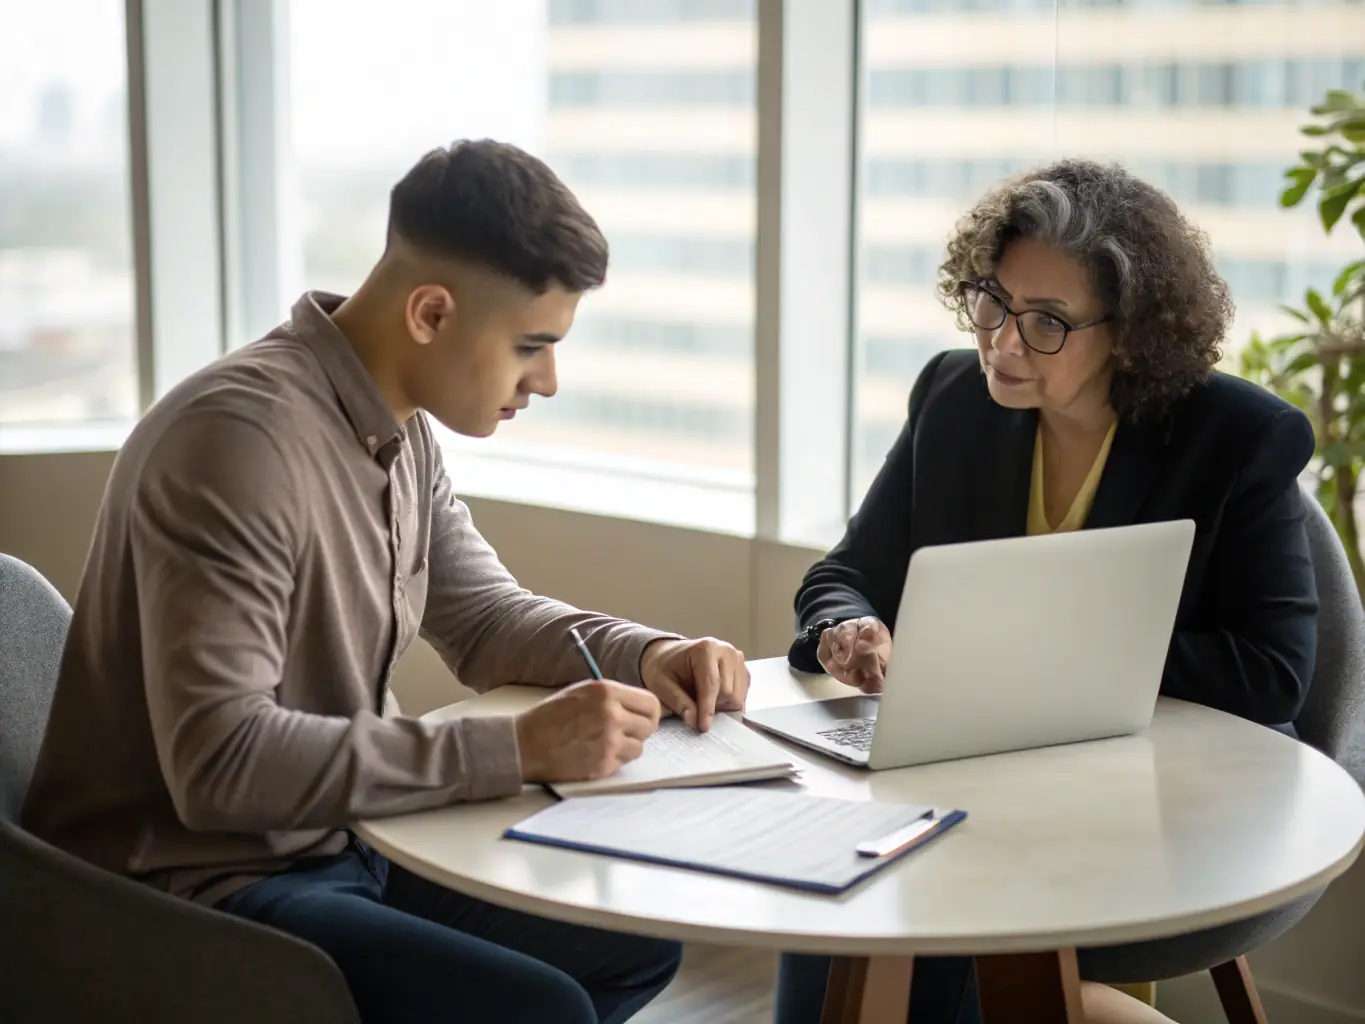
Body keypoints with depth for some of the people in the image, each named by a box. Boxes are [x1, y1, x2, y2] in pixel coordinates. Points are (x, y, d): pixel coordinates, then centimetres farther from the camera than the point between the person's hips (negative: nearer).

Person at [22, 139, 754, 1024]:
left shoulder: (401, 428, 4)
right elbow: (219, 759, -31)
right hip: (200, 885, -9)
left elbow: (484, 617, 16)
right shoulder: (243, 435, -25)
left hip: (336, 846, 9)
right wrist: (518, 749, -30)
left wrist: (646, 657, -3)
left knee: (642, 938, 12)